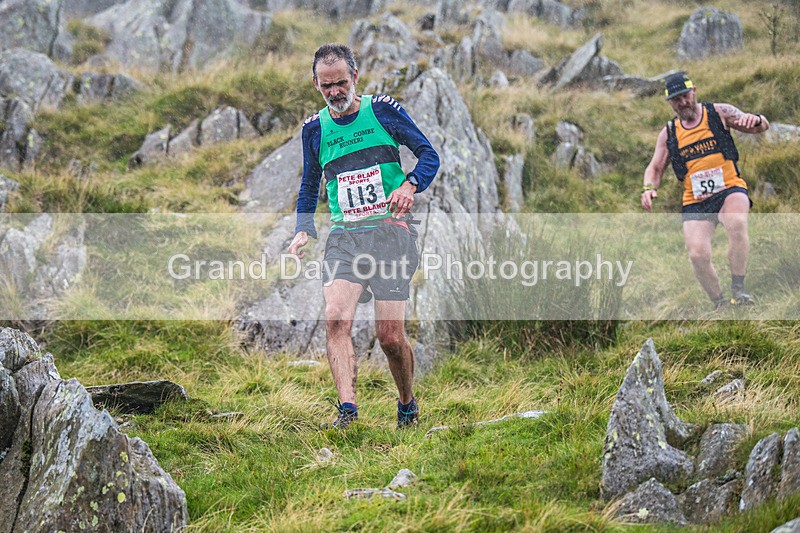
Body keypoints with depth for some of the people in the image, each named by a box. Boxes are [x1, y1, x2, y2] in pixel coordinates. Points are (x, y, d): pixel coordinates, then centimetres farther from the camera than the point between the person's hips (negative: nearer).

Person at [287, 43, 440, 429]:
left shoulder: (383, 111, 2)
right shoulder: (314, 128, 10)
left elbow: (429, 154, 5)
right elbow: (310, 184, 24)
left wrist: (410, 185, -16)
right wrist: (303, 230, 7)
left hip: (390, 232, -2)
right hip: (344, 237, 2)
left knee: (390, 337, -6)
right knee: (336, 318, -24)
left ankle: (408, 406, 20)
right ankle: (347, 411, -31)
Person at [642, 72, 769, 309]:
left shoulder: (719, 113, 4)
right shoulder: (669, 133, 11)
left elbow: (762, 126, 1)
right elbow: (655, 167, 18)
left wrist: (755, 120, -24)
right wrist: (649, 188, -5)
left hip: (730, 191, -2)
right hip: (695, 203, 2)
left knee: (737, 223, -36)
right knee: (698, 255, -18)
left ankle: (738, 289, -26)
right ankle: (719, 306, 4)